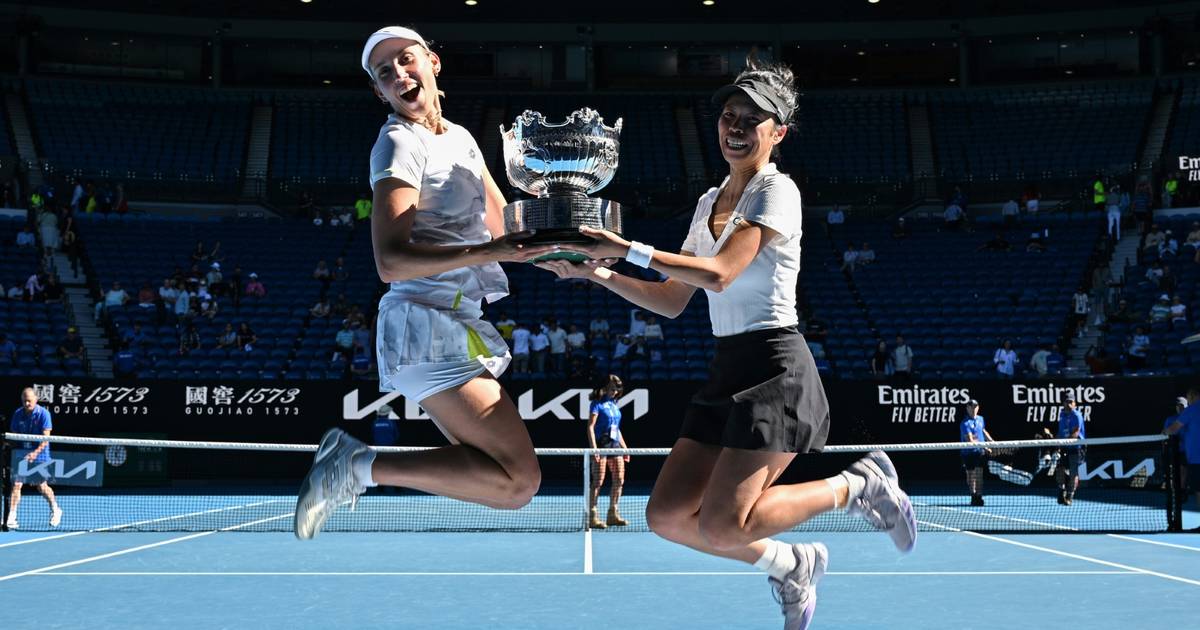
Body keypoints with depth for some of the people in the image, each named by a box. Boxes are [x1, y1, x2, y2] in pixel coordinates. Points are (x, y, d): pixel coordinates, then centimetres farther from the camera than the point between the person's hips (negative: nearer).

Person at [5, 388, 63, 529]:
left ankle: (55, 510, 27)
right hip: (21, 454, 3)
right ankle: (11, 518, -7)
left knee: (41, 486, 3)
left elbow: (46, 438, -16)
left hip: (39, 454, -3)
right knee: (16, 484, -8)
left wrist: (36, 452, -28)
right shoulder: (18, 414, 1)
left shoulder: (43, 414, -11)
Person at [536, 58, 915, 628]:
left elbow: (719, 274, -22)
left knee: (720, 527, -16)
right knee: (668, 517, 0)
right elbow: (671, 302, 16)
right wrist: (596, 273, 6)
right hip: (727, 369, 8)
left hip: (773, 371, -8)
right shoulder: (709, 202, 16)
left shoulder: (777, 191, -8)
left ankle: (858, 485, 4)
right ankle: (791, 565, 19)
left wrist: (628, 249, -23)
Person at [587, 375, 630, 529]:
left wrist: (624, 447, 19)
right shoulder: (597, 404, -5)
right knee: (598, 481, -7)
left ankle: (613, 515, 14)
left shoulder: (615, 404, 17)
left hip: (615, 444, 8)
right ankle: (592, 517, -4)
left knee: (619, 480, 5)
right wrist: (593, 448, -21)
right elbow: (590, 427, -12)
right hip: (602, 443, -8)